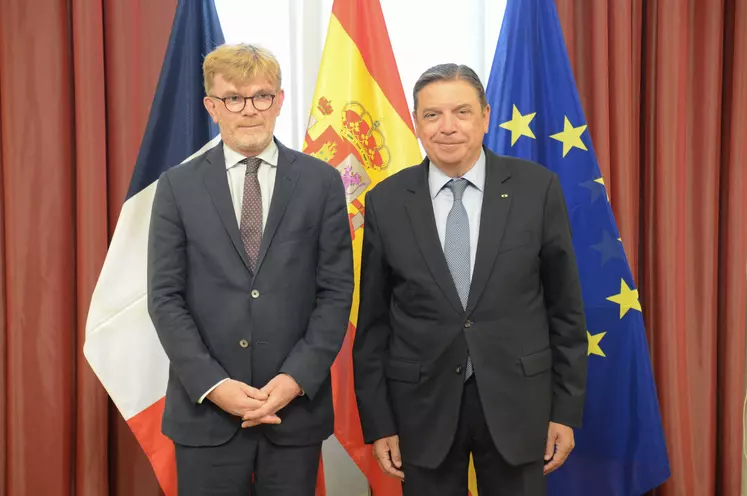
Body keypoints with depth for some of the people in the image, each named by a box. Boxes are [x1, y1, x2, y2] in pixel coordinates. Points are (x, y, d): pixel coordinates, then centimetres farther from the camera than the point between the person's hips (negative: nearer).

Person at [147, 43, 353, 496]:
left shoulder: (321, 182, 1)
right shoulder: (178, 186, 2)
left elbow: (337, 291, -1)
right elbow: (165, 297, -1)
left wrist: (296, 379, -11)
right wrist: (213, 384, -11)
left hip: (297, 405, 0)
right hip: (205, 410, 0)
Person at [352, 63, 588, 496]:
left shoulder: (537, 188, -5)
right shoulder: (386, 202, -3)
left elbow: (565, 307, 0)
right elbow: (373, 321, 1)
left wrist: (566, 409, 0)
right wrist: (378, 423, 1)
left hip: (515, 397, 0)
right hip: (423, 403, 1)